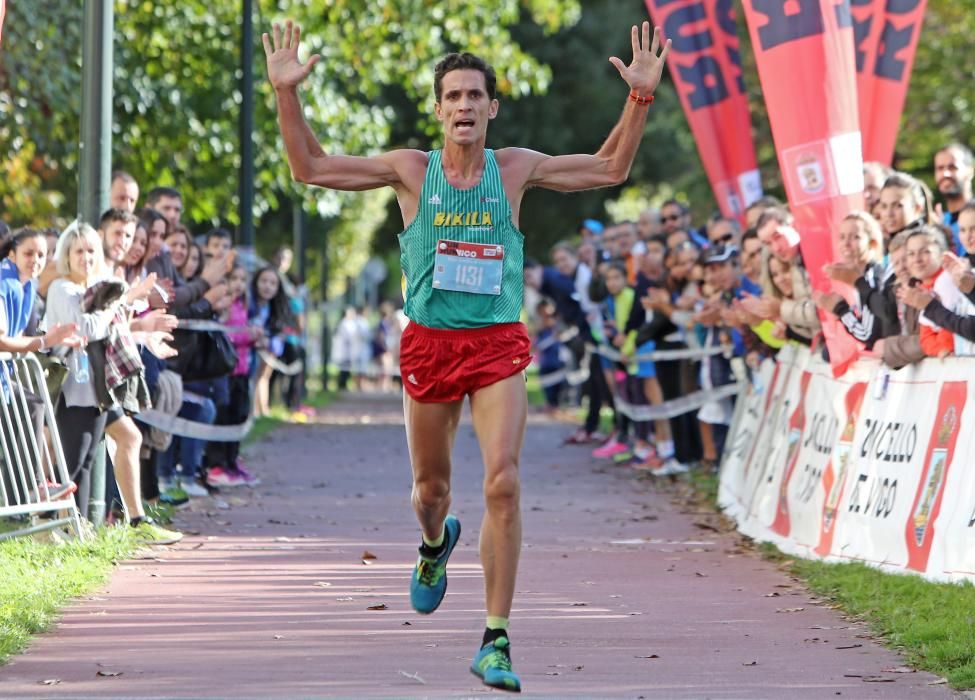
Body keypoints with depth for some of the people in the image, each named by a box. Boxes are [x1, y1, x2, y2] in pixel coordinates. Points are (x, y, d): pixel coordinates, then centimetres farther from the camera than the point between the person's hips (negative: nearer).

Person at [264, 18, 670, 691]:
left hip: (498, 346, -1)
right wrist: (287, 93, -6)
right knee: (431, 488, 14)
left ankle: (496, 641, -15)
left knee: (503, 482, -18)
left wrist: (641, 96, 3)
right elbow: (311, 167, 4)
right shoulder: (411, 170, 1)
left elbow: (609, 169, 14)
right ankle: (435, 543, 54)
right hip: (430, 344, 1)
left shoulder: (515, 168, 4)